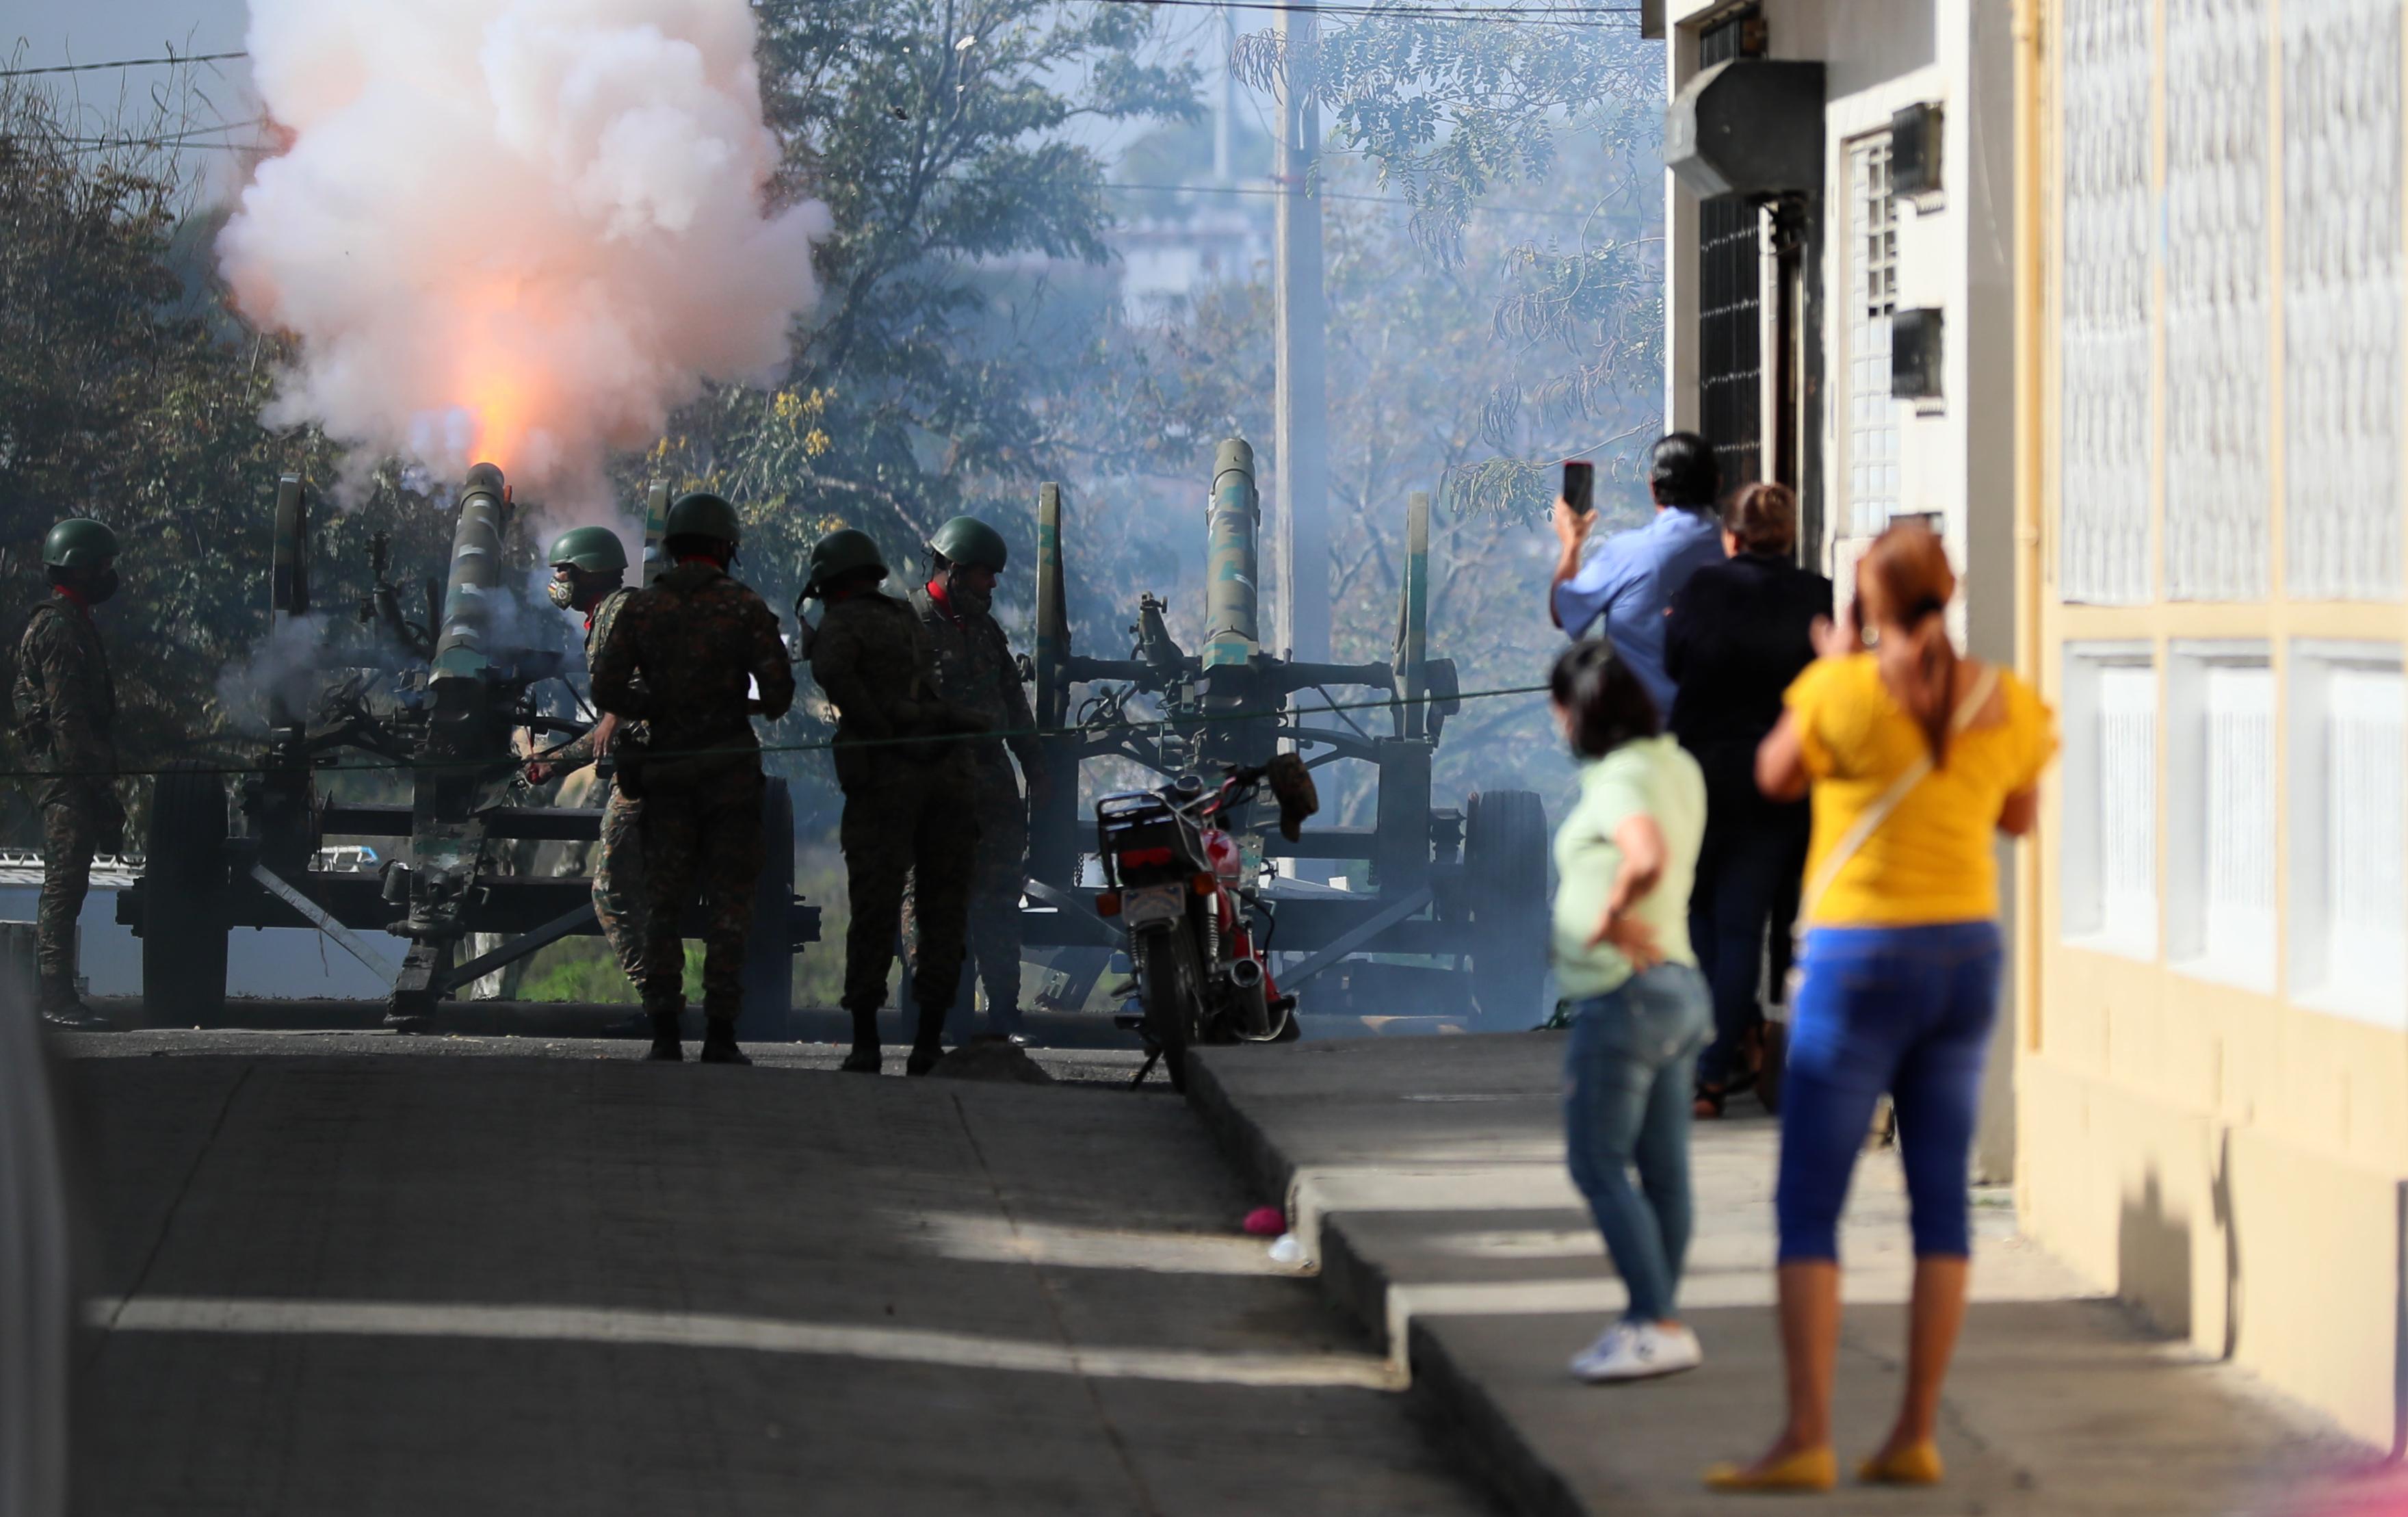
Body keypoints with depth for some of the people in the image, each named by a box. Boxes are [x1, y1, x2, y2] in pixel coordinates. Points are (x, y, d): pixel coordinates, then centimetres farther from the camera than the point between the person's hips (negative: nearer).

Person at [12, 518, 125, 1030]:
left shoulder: (73, 623, 21)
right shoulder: (61, 629, -13)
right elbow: (67, 714, -20)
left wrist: (103, 777, 24)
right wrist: (95, 777, -21)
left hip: (72, 777, 11)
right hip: (70, 776, -11)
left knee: (65, 885, 12)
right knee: (66, 881, -12)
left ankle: (51, 992, 17)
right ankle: (57, 996, -14)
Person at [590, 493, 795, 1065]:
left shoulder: (641, 608, 1)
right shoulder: (745, 608, -5)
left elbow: (607, 690, -4)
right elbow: (779, 692, -8)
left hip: (664, 768, 2)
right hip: (731, 770, -2)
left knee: (663, 900, 6)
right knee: (729, 900, 3)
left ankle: (664, 1031, 2)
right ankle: (720, 1031, -1)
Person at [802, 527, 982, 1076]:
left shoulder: (840, 624, 3)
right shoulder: (910, 620, 24)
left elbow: (832, 670, -17)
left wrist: (881, 733, -12)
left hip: (885, 770, -5)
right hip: (950, 769, 5)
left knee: (874, 912, -1)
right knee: (944, 912, 7)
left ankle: (865, 1041, 0)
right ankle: (930, 1040, 6)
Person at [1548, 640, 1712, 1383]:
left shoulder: (1619, 782, -17)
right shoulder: (1678, 768, 10)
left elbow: (1648, 855, -37)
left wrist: (1607, 919, -24)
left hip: (1622, 994, -9)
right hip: (1680, 986, 9)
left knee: (1598, 1167, -5)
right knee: (1663, 1170, 10)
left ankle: (1656, 1325, -8)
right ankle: (1653, 1321, 16)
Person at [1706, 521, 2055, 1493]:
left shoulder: (1842, 691, -15)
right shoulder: (2007, 703, -1)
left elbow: (1775, 778, 5)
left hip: (1859, 960, -5)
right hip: (1966, 952, 5)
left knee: (1807, 1206, -1)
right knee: (1940, 1200, 9)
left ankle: (1805, 1440, -8)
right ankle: (1915, 1437, 9)